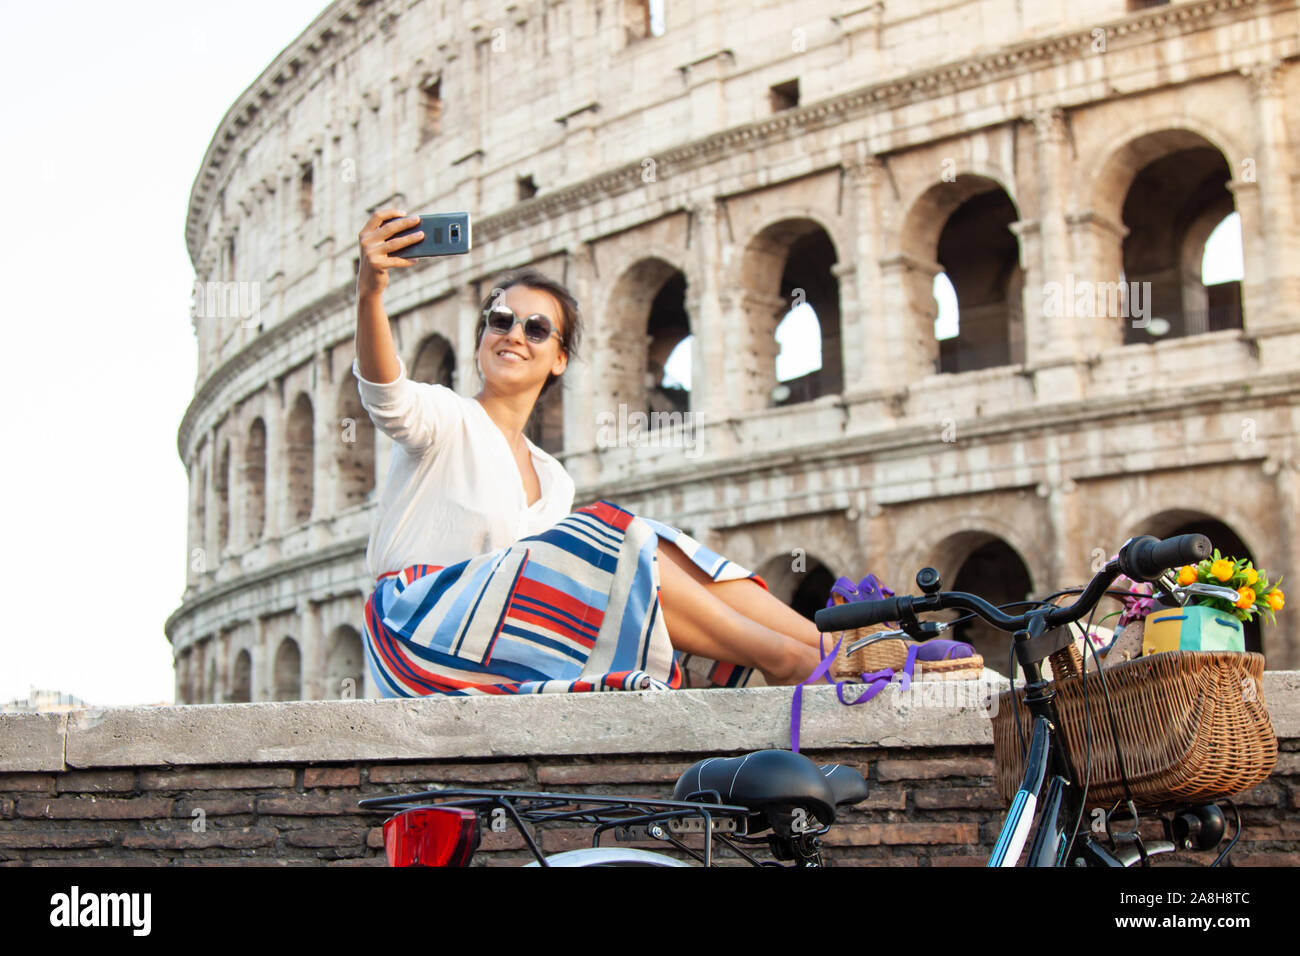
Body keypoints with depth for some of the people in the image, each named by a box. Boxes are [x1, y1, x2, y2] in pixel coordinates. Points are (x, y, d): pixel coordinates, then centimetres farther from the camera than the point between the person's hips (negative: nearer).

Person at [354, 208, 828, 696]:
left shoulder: (555, 483, 20)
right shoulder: (445, 417, 2)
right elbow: (386, 396, -21)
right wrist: (369, 293, -41)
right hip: (418, 629, -5)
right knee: (613, 539, -24)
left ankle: (818, 640, -20)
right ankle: (784, 657, -24)